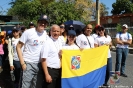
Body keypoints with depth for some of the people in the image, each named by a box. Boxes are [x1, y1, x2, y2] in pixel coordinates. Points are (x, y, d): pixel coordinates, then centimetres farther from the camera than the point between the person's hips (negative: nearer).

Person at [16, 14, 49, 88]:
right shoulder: (28, 32, -9)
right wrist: (22, 63, -13)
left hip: (40, 64, 5)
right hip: (28, 64, -5)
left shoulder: (46, 34, 4)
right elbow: (18, 47, -7)